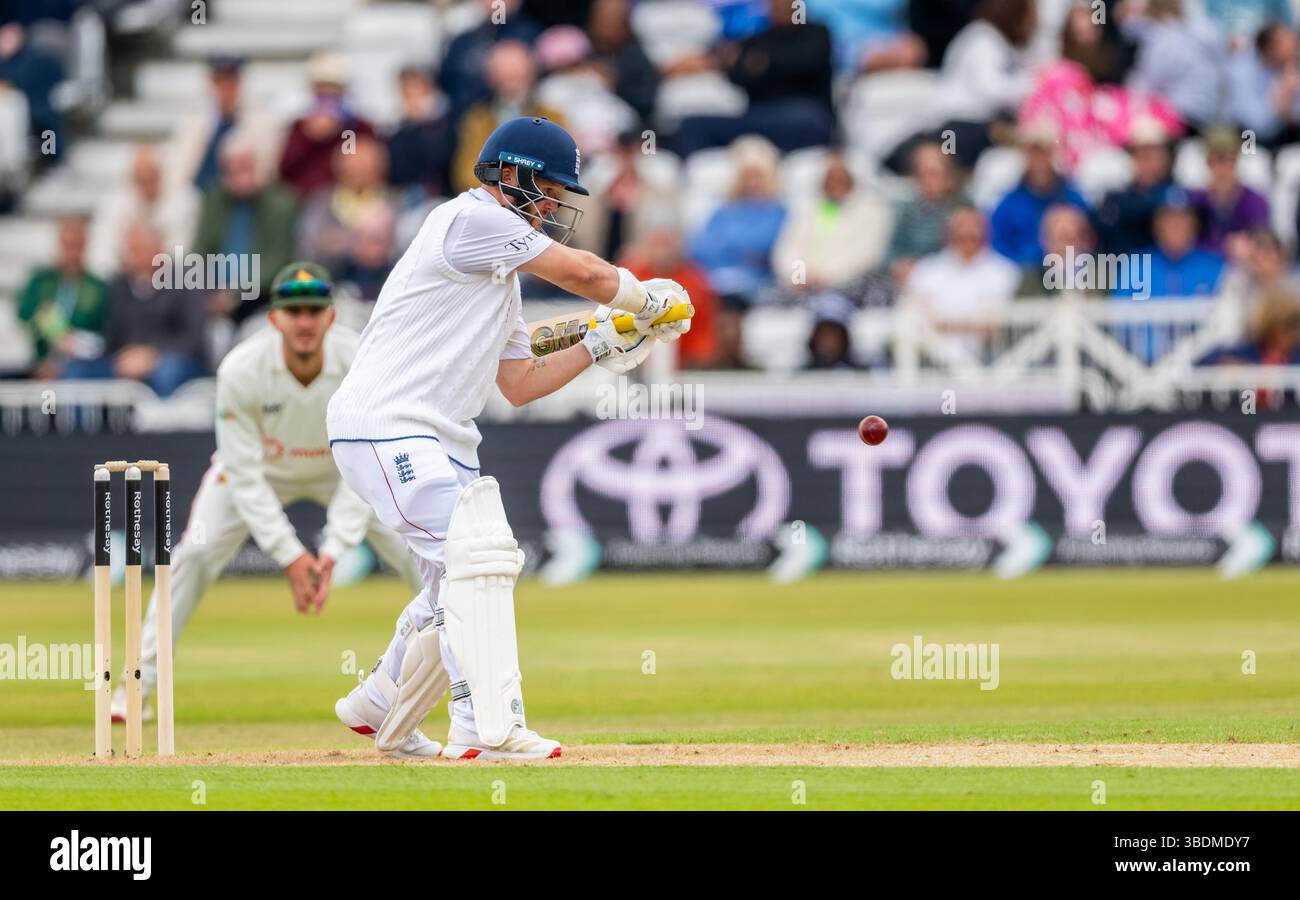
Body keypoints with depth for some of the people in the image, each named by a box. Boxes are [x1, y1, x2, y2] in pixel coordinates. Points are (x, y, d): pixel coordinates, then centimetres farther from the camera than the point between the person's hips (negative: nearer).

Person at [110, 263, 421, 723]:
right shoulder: (241, 370, -35)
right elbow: (244, 475, -29)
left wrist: (332, 552, -36)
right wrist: (289, 556, -34)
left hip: (340, 469, 1)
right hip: (262, 467, -1)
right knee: (195, 553, -19)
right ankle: (137, 683, -6)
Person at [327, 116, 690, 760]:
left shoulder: (502, 269, 22)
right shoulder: (469, 219, -9)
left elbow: (518, 385, 21)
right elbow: (580, 272, -14)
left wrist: (603, 347, 14)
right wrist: (646, 297, 3)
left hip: (441, 442, 10)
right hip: (385, 427, -10)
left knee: (458, 586, 17)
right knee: (477, 556, -22)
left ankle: (380, 711, 34)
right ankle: (488, 729, -29)